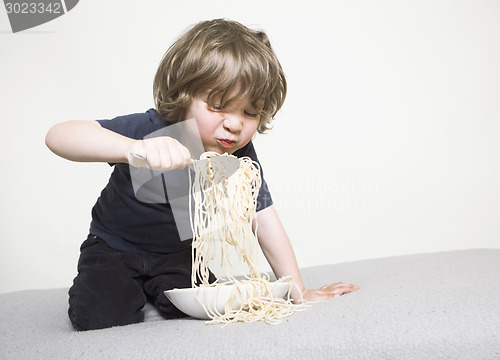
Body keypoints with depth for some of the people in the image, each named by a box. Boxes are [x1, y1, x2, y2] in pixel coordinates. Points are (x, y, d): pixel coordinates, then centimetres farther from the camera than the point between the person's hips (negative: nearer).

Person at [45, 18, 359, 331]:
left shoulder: (241, 156, -17)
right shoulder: (152, 130, -31)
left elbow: (266, 225, -10)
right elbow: (58, 137, -44)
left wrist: (299, 291, -13)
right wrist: (134, 149, -62)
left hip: (178, 252, 3)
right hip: (114, 249, -3)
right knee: (101, 318, -24)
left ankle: (154, 286, 13)